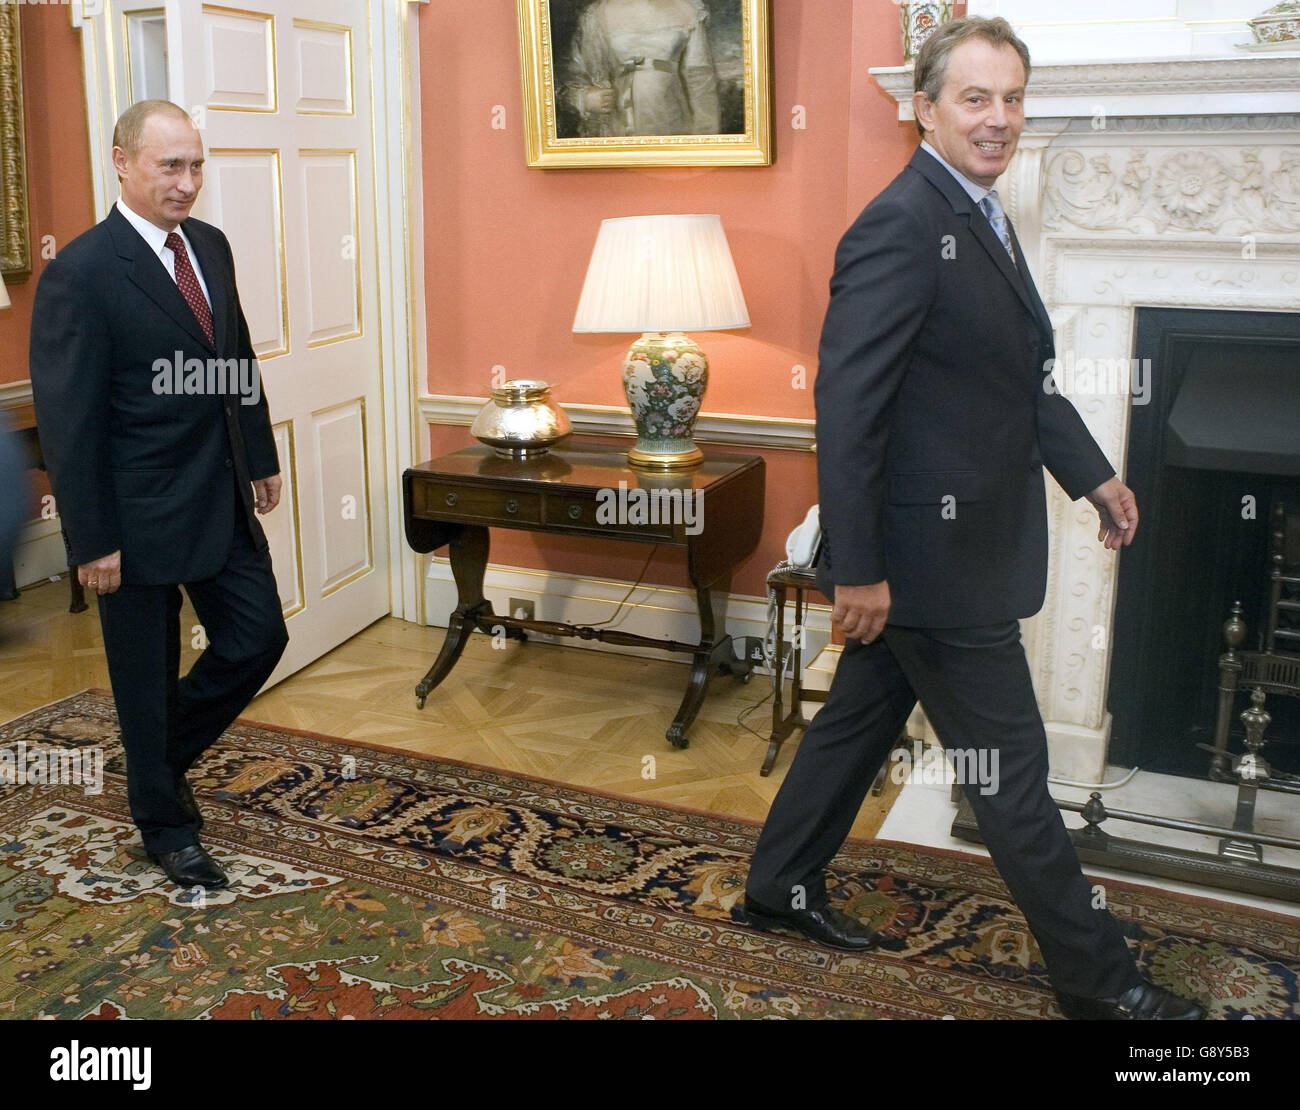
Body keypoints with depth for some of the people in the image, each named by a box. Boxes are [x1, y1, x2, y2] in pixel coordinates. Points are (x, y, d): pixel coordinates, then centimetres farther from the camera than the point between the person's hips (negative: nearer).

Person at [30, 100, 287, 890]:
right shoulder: (80, 274, -16)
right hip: (141, 514, -7)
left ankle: (165, 756, 37)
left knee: (258, 638, 11)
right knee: (148, 677, 9)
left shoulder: (211, 247, 6)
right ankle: (167, 824, 30)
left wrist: (261, 458, 15)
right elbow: (67, 420, -16)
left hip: (223, 500, 7)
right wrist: (93, 540, -16)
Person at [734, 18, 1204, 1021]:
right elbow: (846, 404, -23)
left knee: (862, 717, 20)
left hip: (957, 545, 10)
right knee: (1011, 767, 4)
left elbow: (1020, 373, 21)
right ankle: (1095, 976, 22)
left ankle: (782, 889, 37)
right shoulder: (902, 228, -19)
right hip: (931, 555, -10)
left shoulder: (980, 217, 12)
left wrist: (1091, 473, 18)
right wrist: (857, 568, -23)